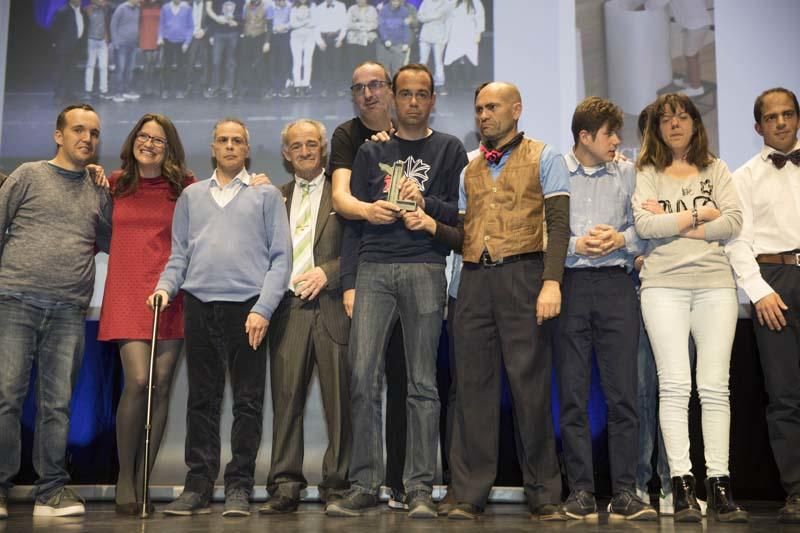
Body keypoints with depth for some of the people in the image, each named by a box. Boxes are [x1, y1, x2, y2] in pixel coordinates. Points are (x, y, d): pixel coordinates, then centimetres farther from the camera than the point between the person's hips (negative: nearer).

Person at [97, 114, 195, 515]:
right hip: (126, 292, 0)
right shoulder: (115, 184, 11)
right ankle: (124, 477, 4)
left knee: (161, 385, 0)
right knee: (138, 381, -15)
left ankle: (142, 481, 12)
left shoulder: (185, 187, 7)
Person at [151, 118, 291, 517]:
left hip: (248, 307, -2)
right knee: (201, 399, 5)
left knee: (248, 401, 0)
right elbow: (179, 254, 16)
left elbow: (280, 257, 2)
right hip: (199, 305, 3)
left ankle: (239, 487, 7)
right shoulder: (191, 196, 18)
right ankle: (198, 485, 11)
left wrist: (263, 308, -9)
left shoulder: (266, 195, 8)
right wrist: (165, 286, -3)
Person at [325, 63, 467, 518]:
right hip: (373, 270, 2)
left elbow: (462, 215, 8)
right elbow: (354, 220, 13)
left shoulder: (449, 149, 12)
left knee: (423, 383, -1)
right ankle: (365, 485, 3)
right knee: (363, 377, -5)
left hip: (425, 270, -2)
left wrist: (426, 202, -10)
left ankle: (420, 489, 3)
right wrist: (349, 282, 6)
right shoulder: (371, 152, 17)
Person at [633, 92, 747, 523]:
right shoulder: (647, 173, 10)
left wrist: (673, 222, -5)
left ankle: (720, 485, 0)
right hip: (664, 284, -1)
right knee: (674, 385, -6)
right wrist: (700, 215, -1)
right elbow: (644, 225, -6)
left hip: (714, 282, 2)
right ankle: (682, 486, -3)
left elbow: (733, 221, 0)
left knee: (714, 386, -2)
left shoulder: (715, 169, 16)